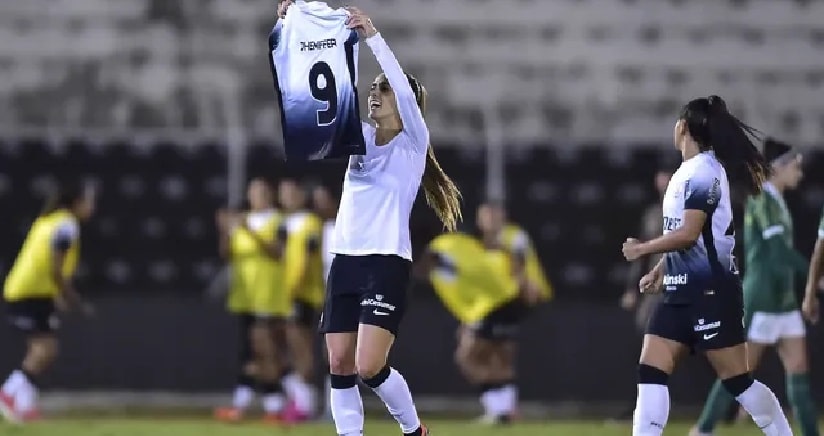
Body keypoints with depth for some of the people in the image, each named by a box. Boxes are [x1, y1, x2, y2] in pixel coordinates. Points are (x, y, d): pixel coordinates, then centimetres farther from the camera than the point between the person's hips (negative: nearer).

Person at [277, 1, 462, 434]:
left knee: (369, 368, -13)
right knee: (339, 365, 0)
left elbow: (405, 91, -19)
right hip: (345, 261, 6)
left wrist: (372, 35, -25)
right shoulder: (361, 137, 13)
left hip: (386, 263, -6)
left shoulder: (413, 143, -1)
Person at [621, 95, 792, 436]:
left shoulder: (703, 171, -15)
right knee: (650, 373, -2)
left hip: (711, 292, -9)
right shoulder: (687, 172, 13)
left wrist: (642, 249, -11)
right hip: (682, 291, 9)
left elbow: (689, 233, -21)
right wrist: (661, 269, 15)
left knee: (737, 381, -3)